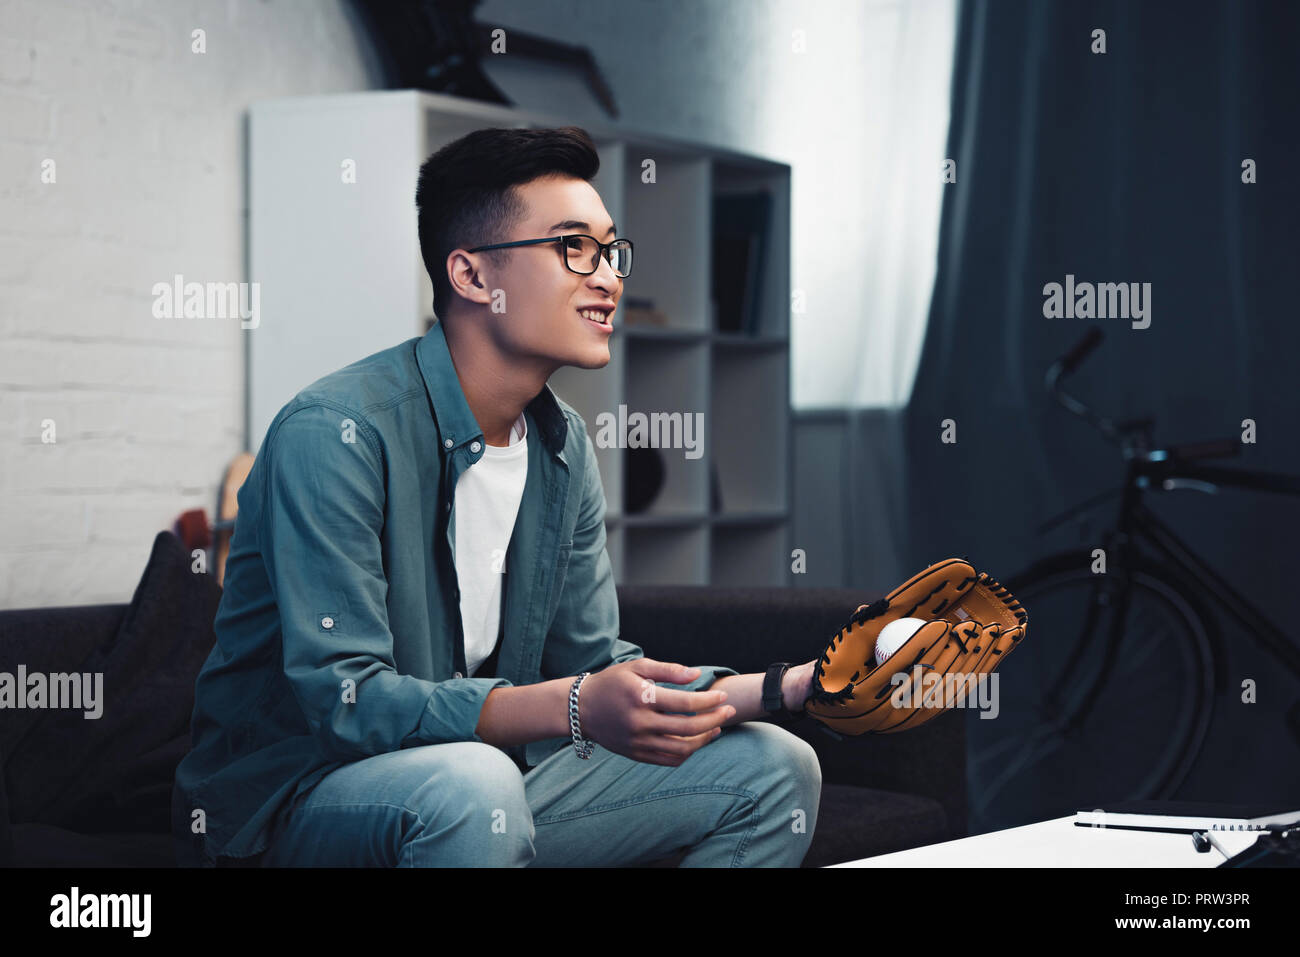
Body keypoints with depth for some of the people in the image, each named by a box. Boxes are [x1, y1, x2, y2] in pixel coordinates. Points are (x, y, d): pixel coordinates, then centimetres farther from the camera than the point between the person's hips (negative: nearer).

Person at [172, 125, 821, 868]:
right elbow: (339, 698, -27)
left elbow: (595, 664, 7)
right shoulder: (337, 433, -20)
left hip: (483, 776, 8)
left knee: (774, 770, 1)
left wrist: (789, 687, -9)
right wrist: (576, 708, -38)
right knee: (468, 787, -40)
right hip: (296, 800, -8)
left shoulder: (564, 448, 7)